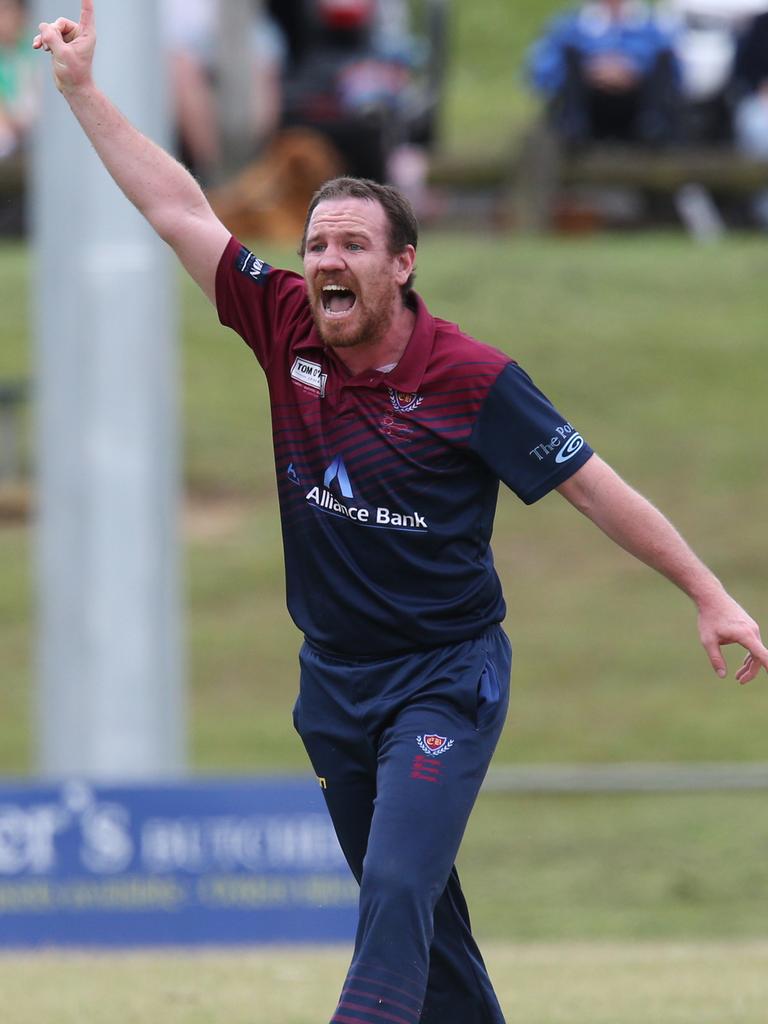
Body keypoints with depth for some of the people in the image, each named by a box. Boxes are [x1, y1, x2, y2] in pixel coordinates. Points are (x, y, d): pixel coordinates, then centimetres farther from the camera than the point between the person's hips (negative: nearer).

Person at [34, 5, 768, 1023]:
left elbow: (595, 486, -10)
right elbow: (178, 208, 1)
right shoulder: (286, 328, -3)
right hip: (335, 677, 6)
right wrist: (82, 89, 0)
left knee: (397, 895, -20)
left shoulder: (472, 380, -15)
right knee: (419, 911, 14)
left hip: (445, 679, -6)